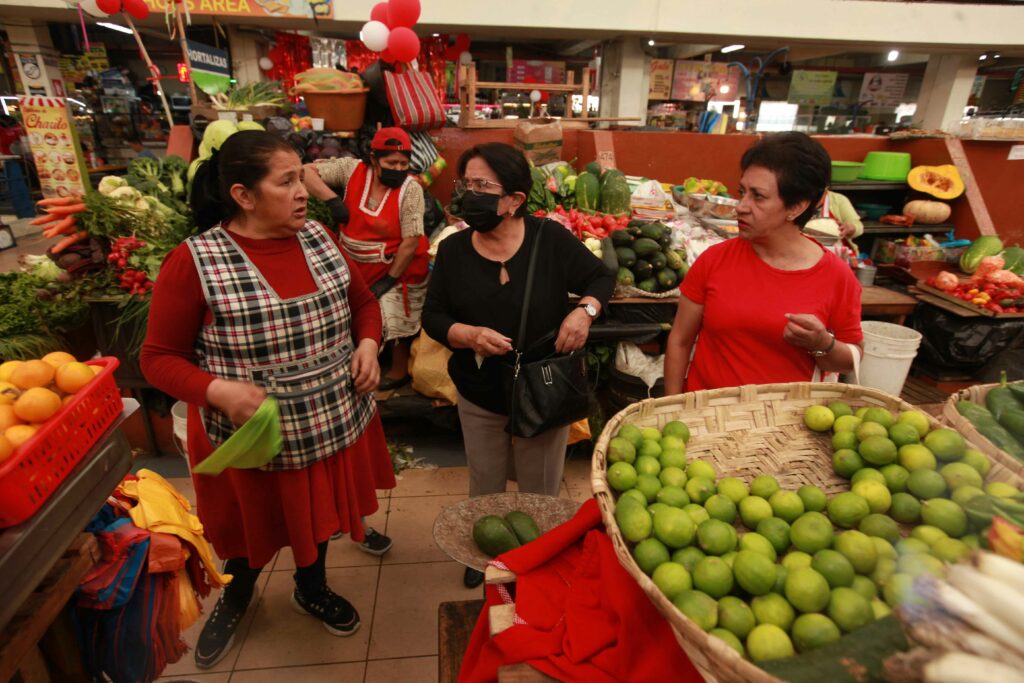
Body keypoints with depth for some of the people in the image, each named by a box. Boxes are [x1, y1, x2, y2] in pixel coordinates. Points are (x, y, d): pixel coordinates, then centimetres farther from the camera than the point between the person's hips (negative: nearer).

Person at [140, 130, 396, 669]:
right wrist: (218, 391, -28)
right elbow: (159, 358, -10)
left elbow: (363, 300, 9)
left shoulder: (317, 238, -3)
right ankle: (236, 598, 56)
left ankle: (311, 589, 55)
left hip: (333, 423, 4)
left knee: (316, 511, 25)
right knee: (251, 528, 21)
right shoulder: (194, 262, -17)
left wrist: (368, 343, -10)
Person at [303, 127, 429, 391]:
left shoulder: (410, 190, -19)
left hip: (396, 268, -4)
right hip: (354, 265, 4)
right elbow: (307, 172, -6)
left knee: (396, 319, 7)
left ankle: (400, 369, 29)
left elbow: (411, 241, -20)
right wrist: (332, 200, -21)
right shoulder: (352, 170, -9)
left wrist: (389, 280, -17)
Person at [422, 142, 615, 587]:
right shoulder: (453, 250, -5)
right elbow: (433, 317, -3)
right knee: (484, 490, 22)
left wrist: (584, 310, -22)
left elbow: (601, 277, -1)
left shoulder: (551, 239, -12)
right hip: (479, 397, 2)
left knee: (541, 493, 17)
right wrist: (470, 335, -23)